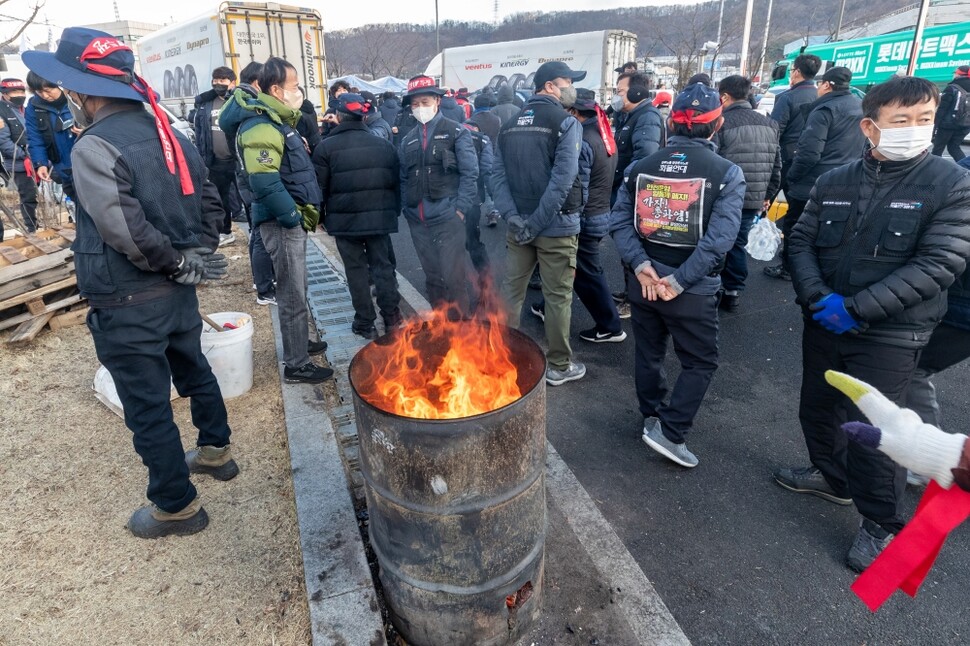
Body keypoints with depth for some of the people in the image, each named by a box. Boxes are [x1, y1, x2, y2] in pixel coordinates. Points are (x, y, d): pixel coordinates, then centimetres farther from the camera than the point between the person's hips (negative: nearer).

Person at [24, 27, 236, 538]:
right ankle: (216, 451, 44)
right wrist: (198, 254, 5)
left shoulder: (93, 148, -18)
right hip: (178, 291, 8)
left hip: (128, 306, -8)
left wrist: (179, 263, -14)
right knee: (195, 371, 25)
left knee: (148, 408, 5)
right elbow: (209, 197, 11)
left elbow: (126, 231, -28)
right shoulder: (166, 132, 6)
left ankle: (176, 506, 21)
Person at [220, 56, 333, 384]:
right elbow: (265, 183, -28)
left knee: (295, 290, 21)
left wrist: (303, 212, 12)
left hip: (292, 218, 10)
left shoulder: (276, 121, 16)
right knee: (293, 295, -3)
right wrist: (293, 217, -20)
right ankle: (296, 365, 8)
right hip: (282, 222, -10)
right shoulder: (261, 127, -17)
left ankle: (298, 342, 37)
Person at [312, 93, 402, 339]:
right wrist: (394, 211, 17)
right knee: (382, 265, 10)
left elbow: (320, 187, -3)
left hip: (345, 219, -2)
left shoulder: (325, 147, -6)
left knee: (356, 269, 5)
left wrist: (320, 216, 9)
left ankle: (365, 322, 9)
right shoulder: (383, 144, 5)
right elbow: (396, 182, 9)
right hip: (379, 216, 3)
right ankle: (391, 316, 12)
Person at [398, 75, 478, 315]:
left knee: (453, 277, -4)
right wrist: (407, 209, 7)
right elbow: (403, 179, 18)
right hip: (418, 222, 5)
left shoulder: (456, 132, 1)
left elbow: (470, 173, -4)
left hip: (447, 217, -5)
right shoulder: (408, 140, 15)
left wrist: (461, 208, -12)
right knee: (432, 279, 13)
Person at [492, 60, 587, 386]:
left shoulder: (510, 125, 10)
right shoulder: (566, 123, -8)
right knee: (558, 297, 5)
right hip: (556, 226, -5)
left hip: (518, 226, 6)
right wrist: (537, 223, -16)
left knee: (511, 291, 14)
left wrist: (514, 218, -9)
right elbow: (562, 180, -19)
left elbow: (498, 175, 0)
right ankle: (558, 366, 17)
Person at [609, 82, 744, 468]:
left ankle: (652, 417, 37)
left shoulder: (641, 167, 2)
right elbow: (719, 238, -19)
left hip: (643, 282, 4)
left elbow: (619, 220, -6)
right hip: (693, 290, -4)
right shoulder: (727, 172, -9)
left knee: (648, 353, 20)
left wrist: (641, 265, -11)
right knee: (700, 363, 12)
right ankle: (670, 432, 9)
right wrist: (680, 281, -17)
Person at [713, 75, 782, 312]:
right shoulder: (769, 124, 10)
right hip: (753, 199, 6)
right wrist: (767, 195, 21)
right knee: (738, 243, 15)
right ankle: (733, 292, 20)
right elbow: (777, 165, 14)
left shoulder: (721, 123, -11)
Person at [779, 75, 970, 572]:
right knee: (816, 408, 18)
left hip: (890, 335, -4)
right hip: (823, 323, 5)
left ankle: (881, 522, 23)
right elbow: (802, 240, 2)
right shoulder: (833, 182, 2)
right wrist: (817, 297, -16)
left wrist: (856, 308, -22)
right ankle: (831, 476, 44)